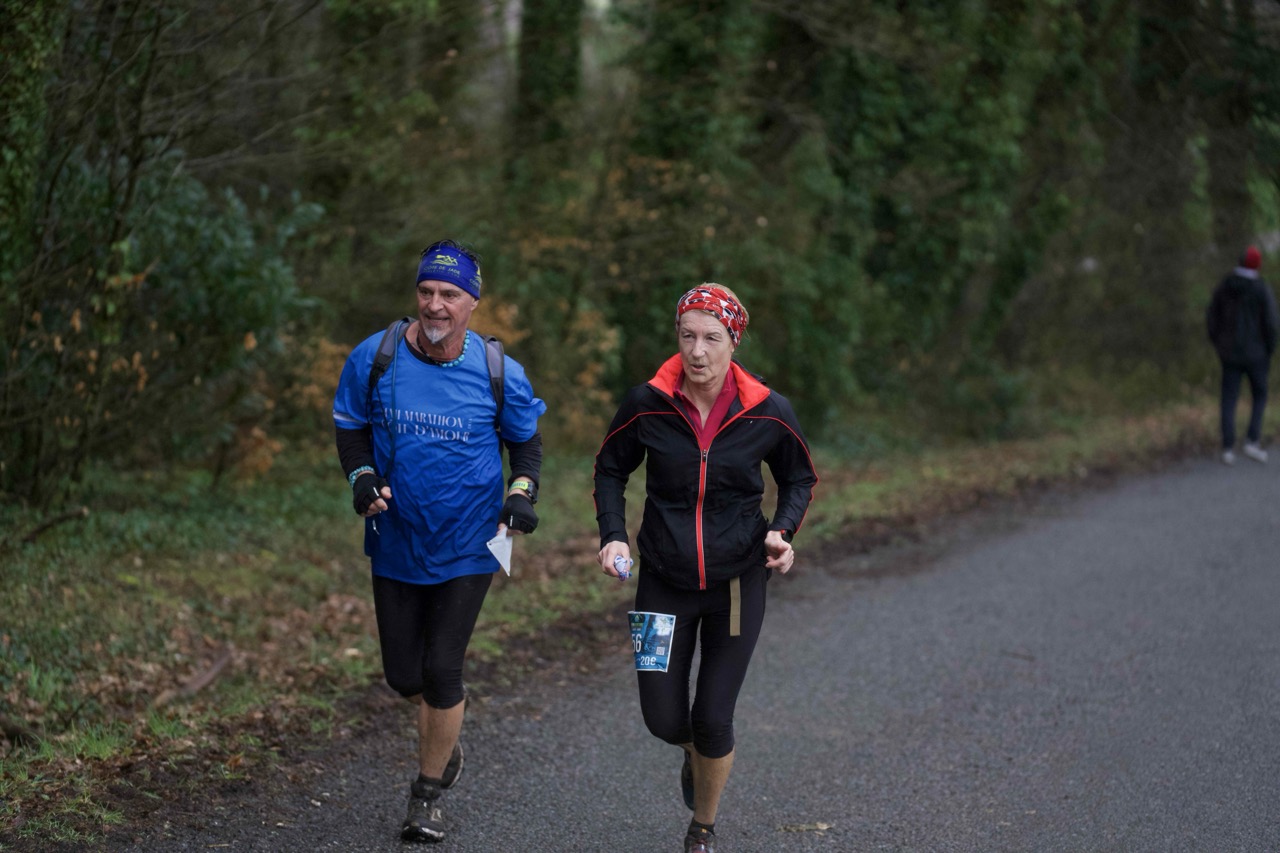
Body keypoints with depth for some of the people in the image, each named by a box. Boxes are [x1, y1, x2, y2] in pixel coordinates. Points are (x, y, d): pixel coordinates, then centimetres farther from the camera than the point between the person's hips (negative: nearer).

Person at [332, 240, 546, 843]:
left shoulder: (499, 373, -11)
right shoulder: (374, 359, -10)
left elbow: (526, 441, 5)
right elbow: (350, 426, 5)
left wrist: (521, 492, -13)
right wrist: (362, 476, -13)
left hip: (467, 544, -2)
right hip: (395, 540, 2)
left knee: (441, 671, -4)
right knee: (403, 673, 8)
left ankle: (428, 795, 17)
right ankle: (447, 733, 44)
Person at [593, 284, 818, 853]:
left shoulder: (767, 413, -11)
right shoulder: (646, 404, -12)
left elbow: (799, 480, 6)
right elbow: (610, 469, 6)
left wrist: (783, 531, -12)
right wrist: (613, 536, -8)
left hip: (738, 583, -1)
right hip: (665, 581, 1)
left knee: (713, 723, -1)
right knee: (664, 721, 3)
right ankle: (693, 753, 43)